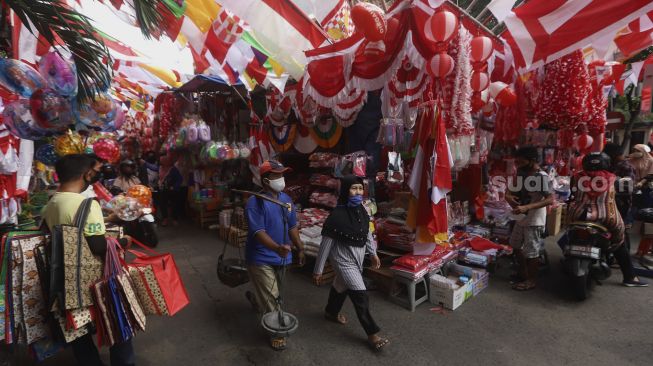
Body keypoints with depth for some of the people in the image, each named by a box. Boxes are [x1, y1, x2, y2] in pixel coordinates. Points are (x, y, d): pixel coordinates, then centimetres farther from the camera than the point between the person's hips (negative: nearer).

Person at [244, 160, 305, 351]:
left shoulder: (286, 199, 1)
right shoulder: (255, 202, -20)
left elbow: (292, 227, 10)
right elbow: (258, 232, -28)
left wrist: (300, 248, 11)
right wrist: (277, 248, -43)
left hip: (280, 256, 7)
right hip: (261, 257, -7)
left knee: (270, 293, 24)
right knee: (271, 297, 0)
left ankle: (254, 298, 57)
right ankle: (276, 332, 20)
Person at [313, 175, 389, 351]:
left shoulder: (361, 210, -7)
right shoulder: (337, 215, -27)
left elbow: (367, 233, 11)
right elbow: (325, 245, -20)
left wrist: (373, 253, 17)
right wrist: (318, 270, -14)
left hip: (357, 258, 7)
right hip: (344, 261, -7)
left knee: (342, 286, 27)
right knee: (360, 296, -4)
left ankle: (331, 312, 53)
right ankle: (372, 334, 14)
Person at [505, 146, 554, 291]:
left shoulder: (542, 177, -20)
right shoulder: (521, 173, 3)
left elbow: (550, 199, -25)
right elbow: (512, 190, 13)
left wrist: (527, 207, -33)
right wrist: (509, 196, -12)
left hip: (534, 221, -8)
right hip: (521, 218, 8)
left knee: (531, 252, 5)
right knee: (516, 246, 20)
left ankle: (531, 280, 22)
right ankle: (522, 273, 38)